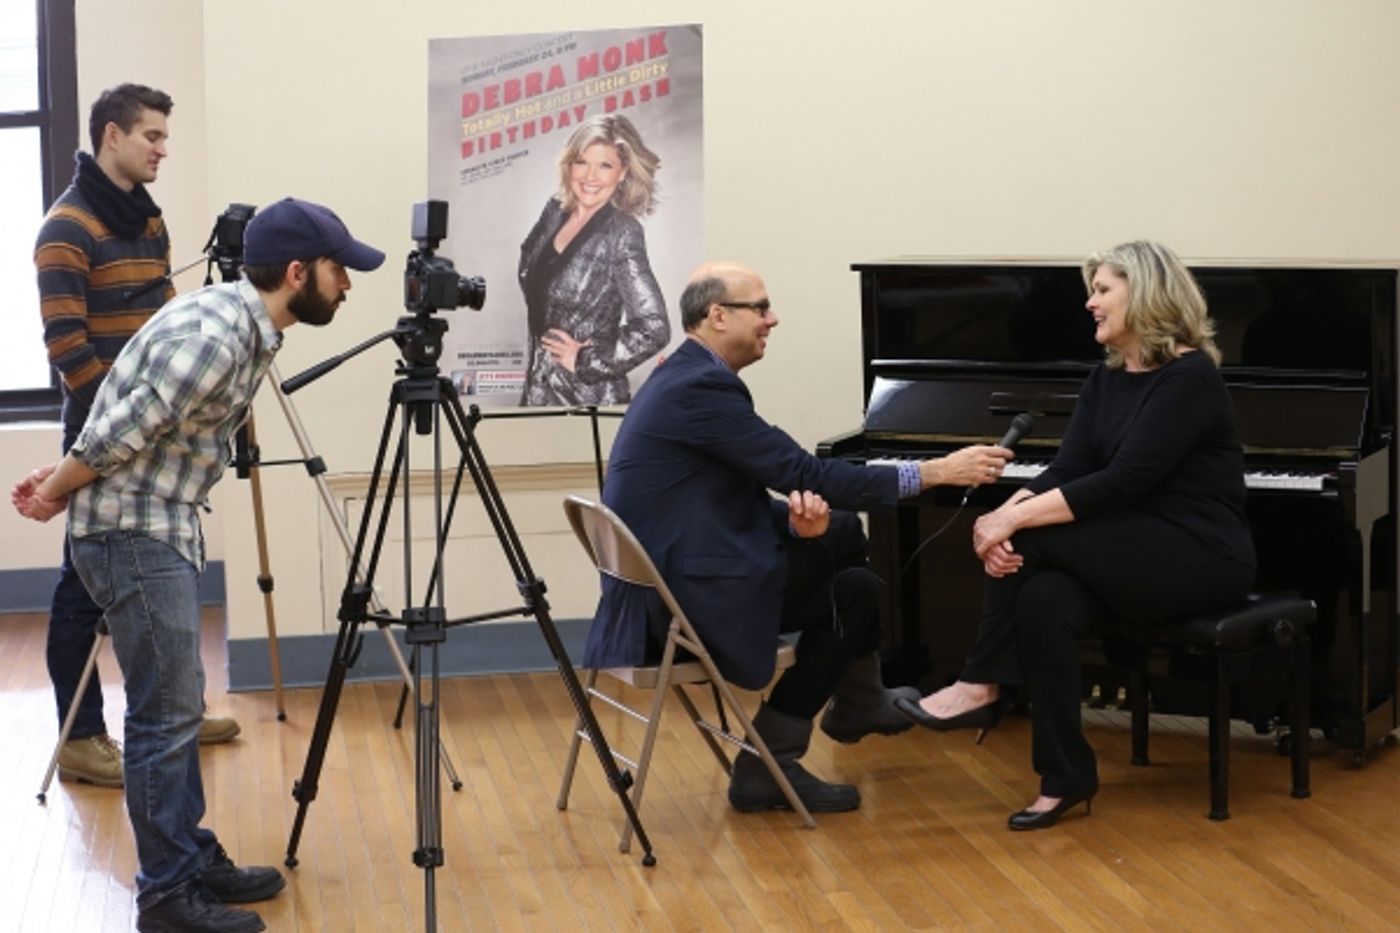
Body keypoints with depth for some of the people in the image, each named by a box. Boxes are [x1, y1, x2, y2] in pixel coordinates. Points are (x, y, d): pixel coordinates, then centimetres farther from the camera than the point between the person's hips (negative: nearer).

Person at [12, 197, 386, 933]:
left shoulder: (245, 326, 8)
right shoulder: (213, 337, -25)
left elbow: (136, 426, 15)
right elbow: (116, 435, -21)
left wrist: (61, 483, 13)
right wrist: (55, 494, -5)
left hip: (161, 529, 10)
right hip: (131, 534, -10)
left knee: (176, 705, 14)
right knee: (167, 711, -5)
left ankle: (193, 862, 23)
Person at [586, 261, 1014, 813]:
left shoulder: (690, 377, 13)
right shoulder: (700, 388, -18)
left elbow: (760, 490, 13)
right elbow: (805, 474, -19)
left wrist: (800, 518, -11)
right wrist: (935, 472, -14)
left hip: (673, 571, 9)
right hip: (685, 594, -9)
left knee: (842, 535, 14)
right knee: (853, 591, 1)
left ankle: (857, 702, 30)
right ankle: (769, 763, 4)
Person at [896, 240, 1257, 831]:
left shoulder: (1189, 376, -16)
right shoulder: (1106, 380, 10)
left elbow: (1122, 482, -25)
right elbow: (1066, 471, -1)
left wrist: (1017, 522, -28)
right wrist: (1004, 516, -21)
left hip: (1202, 559, -7)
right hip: (1136, 554, 7)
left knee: (1036, 536, -25)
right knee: (1044, 599, -26)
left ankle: (981, 686, -10)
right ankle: (1066, 777, -18)